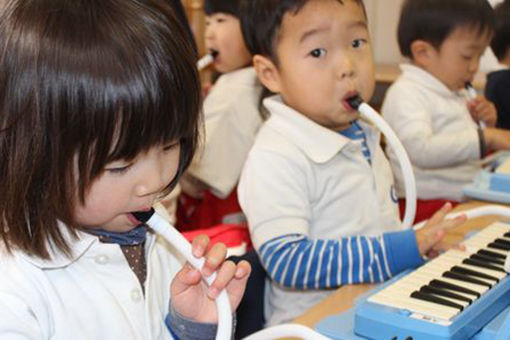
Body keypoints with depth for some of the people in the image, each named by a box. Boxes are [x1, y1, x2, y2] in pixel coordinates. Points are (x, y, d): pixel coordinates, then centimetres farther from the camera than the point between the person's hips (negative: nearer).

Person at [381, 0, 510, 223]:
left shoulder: (457, 93, 20)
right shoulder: (406, 94, -11)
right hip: (430, 203, -9)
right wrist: (484, 137, -26)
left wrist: (484, 125, 12)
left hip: (469, 198, 9)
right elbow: (421, 150, -27)